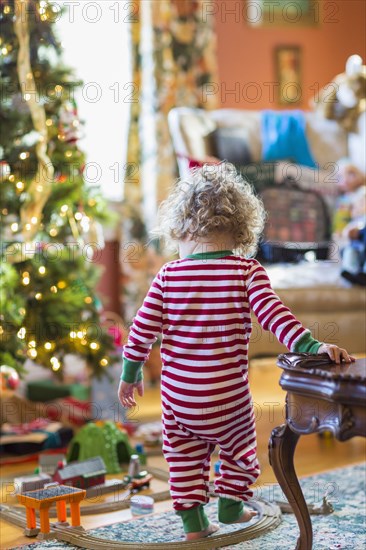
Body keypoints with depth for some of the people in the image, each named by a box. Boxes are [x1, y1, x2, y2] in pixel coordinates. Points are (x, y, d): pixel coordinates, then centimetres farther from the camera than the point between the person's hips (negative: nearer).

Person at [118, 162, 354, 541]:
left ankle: (192, 520, 22)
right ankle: (230, 505, 36)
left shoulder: (168, 275, -5)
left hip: (177, 392, 1)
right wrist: (312, 346, -19)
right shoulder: (247, 272, -10)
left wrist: (131, 372, 10)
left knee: (185, 454, 18)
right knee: (239, 446, 24)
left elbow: (143, 328, -2)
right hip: (227, 393, -1)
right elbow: (274, 315, -21)